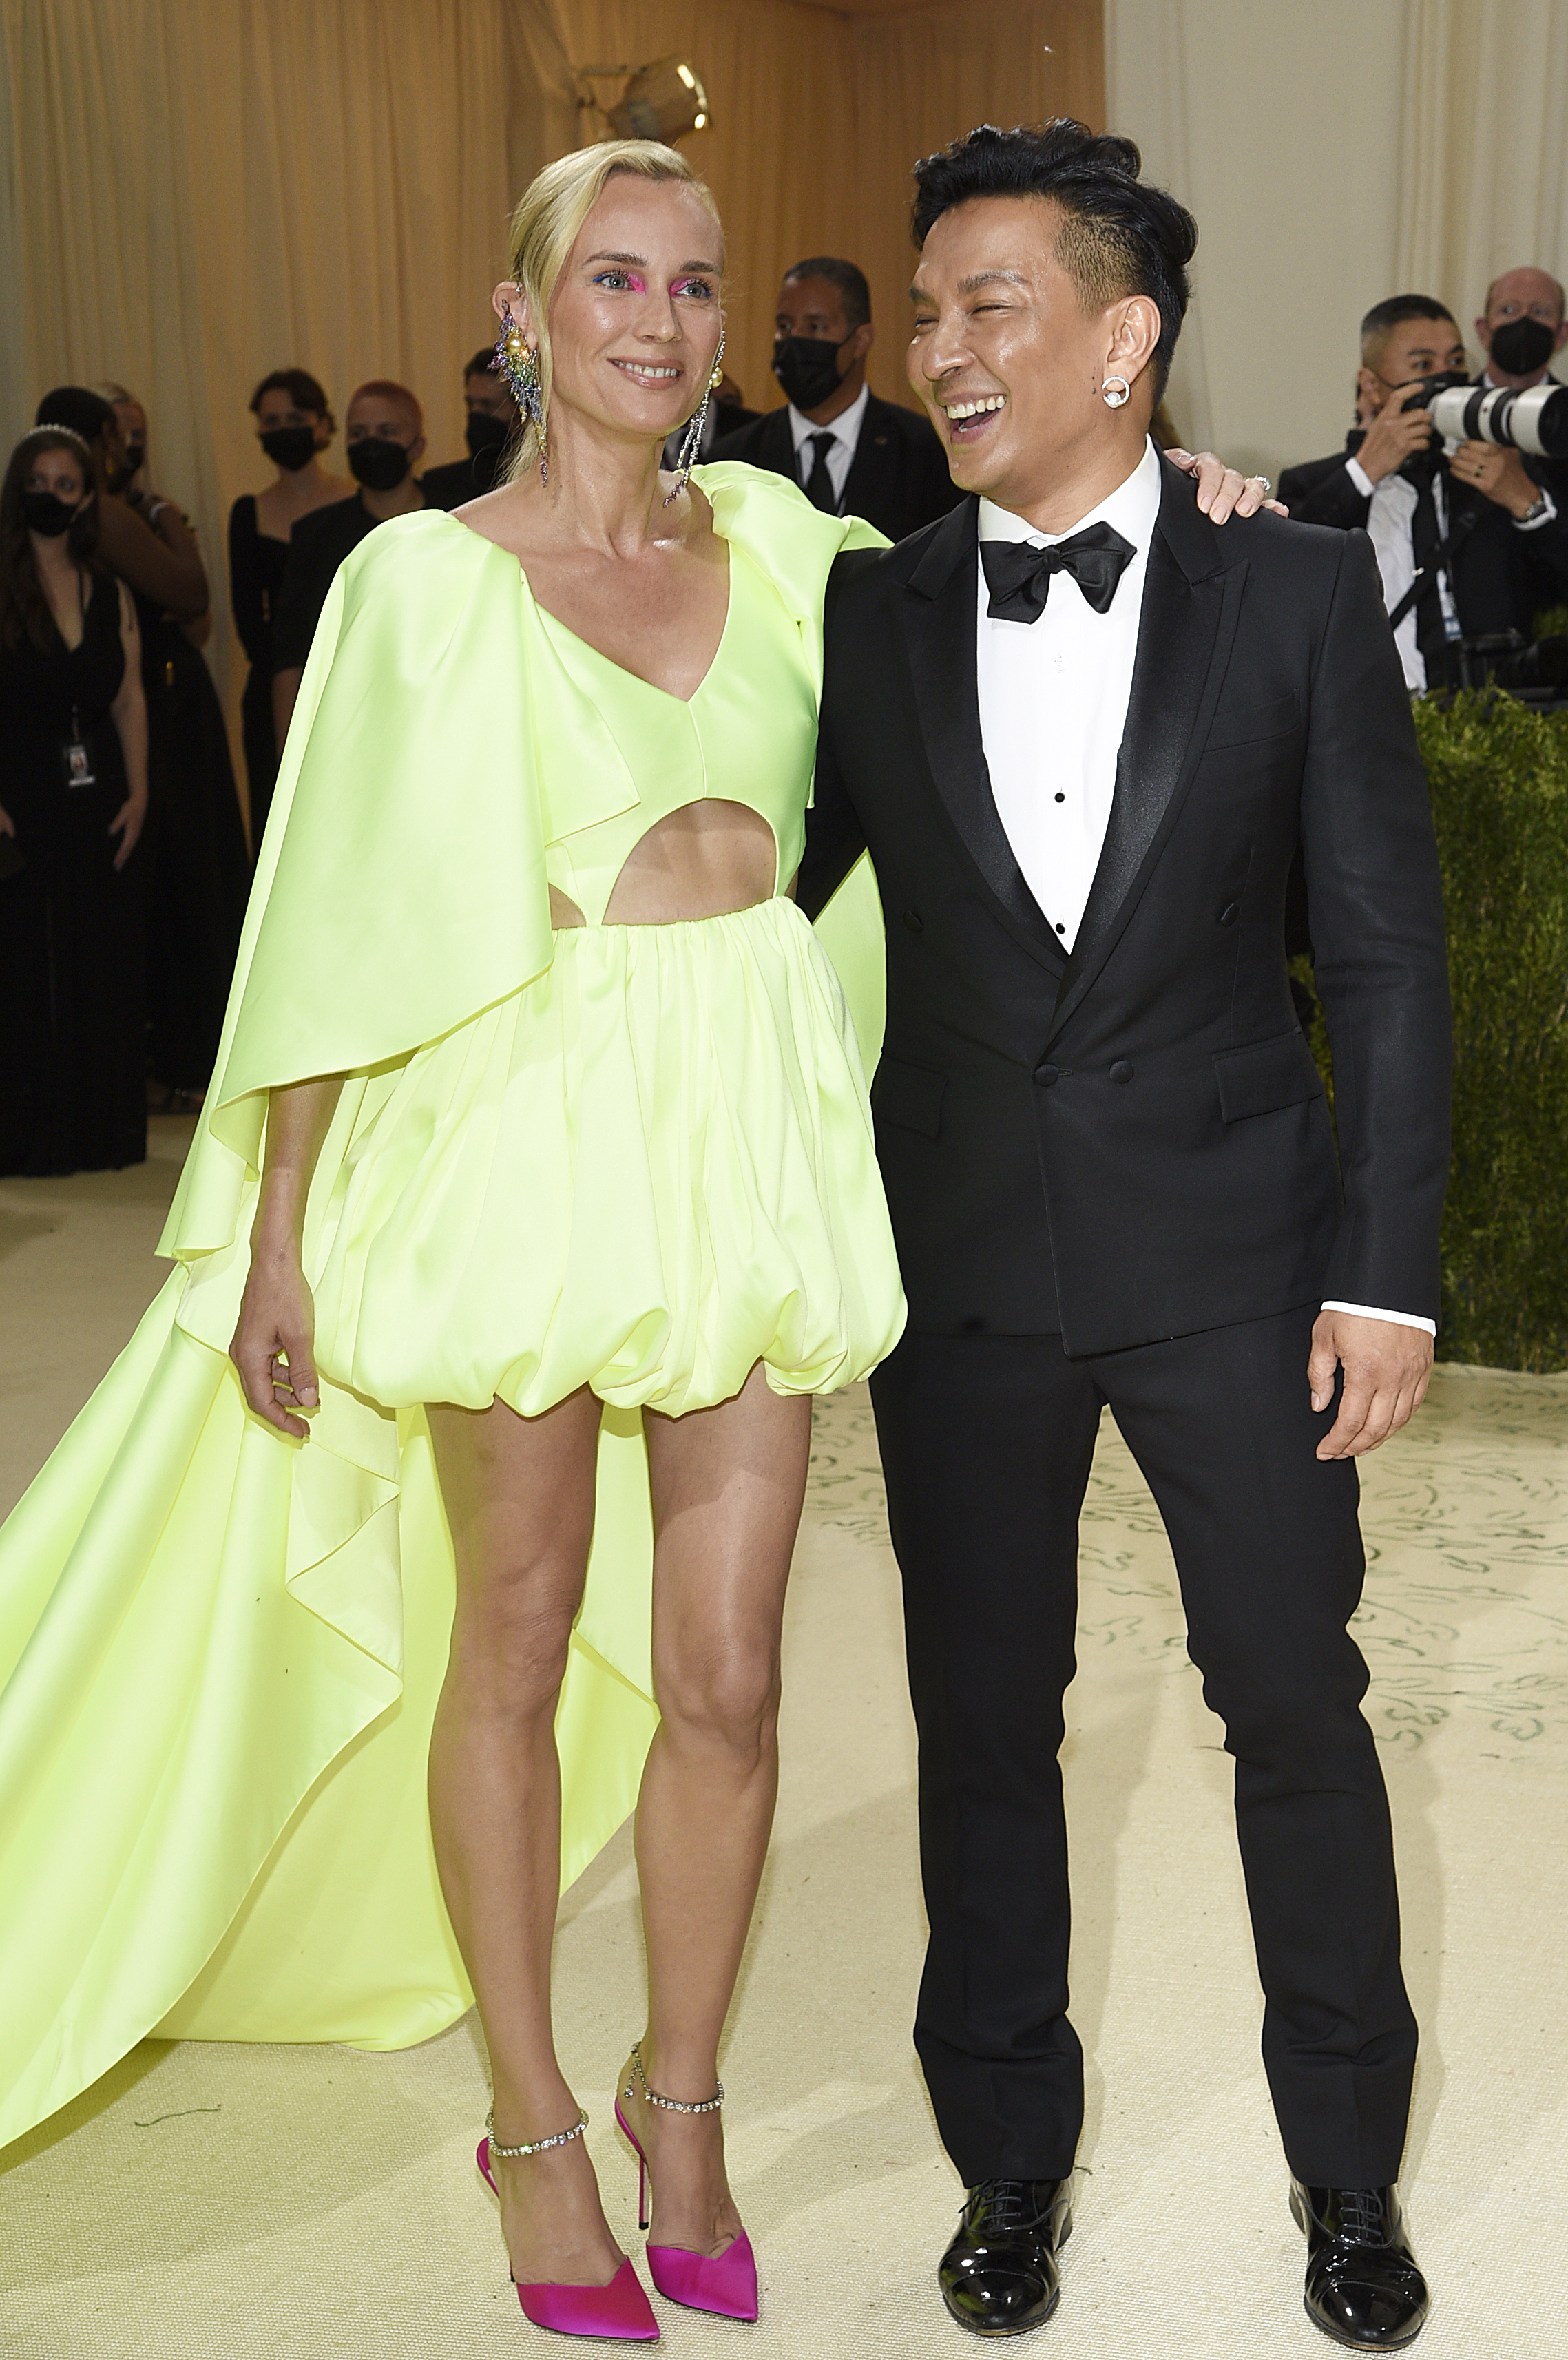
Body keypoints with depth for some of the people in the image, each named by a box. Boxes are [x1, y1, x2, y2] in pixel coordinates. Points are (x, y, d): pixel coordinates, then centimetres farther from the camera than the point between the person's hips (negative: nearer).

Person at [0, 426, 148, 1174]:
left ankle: (100, 1131, 16)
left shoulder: (111, 594, 11)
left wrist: (138, 794, 0)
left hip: (98, 807, 4)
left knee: (104, 968, 6)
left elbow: (130, 700, 10)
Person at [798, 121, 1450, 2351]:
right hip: (960, 1262, 2)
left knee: (1299, 1702, 9)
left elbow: (1388, 946, -3)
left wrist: (1386, 1270, -6)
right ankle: (1010, 2154, 35)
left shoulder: (1301, 590, -4)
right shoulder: (866, 613, 1)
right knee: (984, 1719, 13)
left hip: (1231, 1247, -1)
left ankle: (1348, 2166, 33)